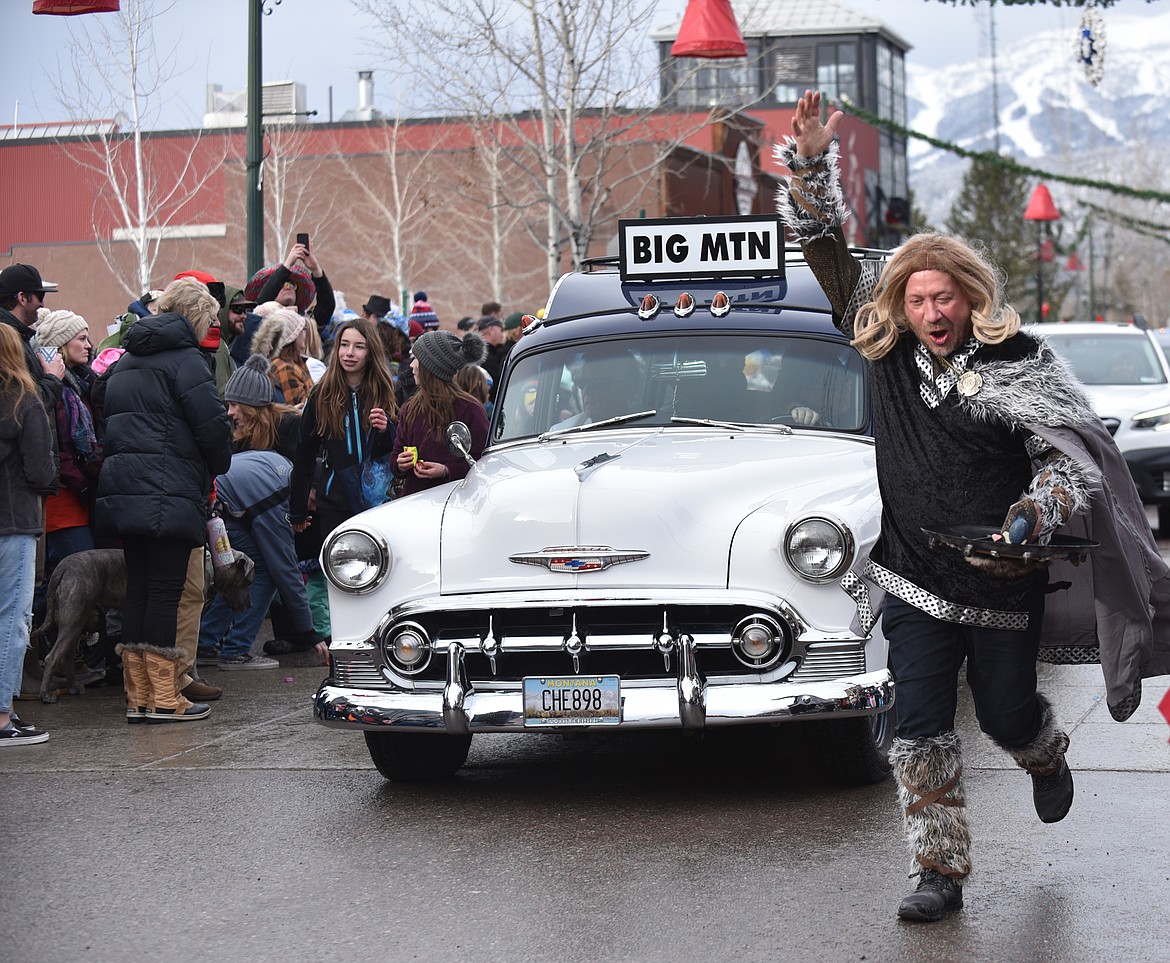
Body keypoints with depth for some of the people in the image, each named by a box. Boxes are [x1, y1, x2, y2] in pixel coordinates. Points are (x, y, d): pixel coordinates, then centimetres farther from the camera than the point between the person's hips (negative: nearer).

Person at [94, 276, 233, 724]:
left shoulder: (125, 361, 19)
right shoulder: (183, 358, -8)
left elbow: (111, 420, 22)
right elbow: (213, 426, -12)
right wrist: (218, 469, 6)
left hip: (123, 490, 8)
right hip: (170, 493, -8)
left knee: (137, 587, 10)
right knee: (165, 590, -5)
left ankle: (138, 696, 13)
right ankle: (164, 699, -3)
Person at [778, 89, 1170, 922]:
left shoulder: (1018, 369, -13)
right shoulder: (885, 346, -2)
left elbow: (1076, 459, -17)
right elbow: (829, 250, 1)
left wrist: (1030, 520, -36)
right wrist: (812, 161, -10)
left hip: (1002, 583, -2)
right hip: (916, 580, 3)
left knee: (1007, 716, 13)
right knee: (921, 730, -2)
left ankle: (1048, 756, 50)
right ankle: (941, 872, 6)